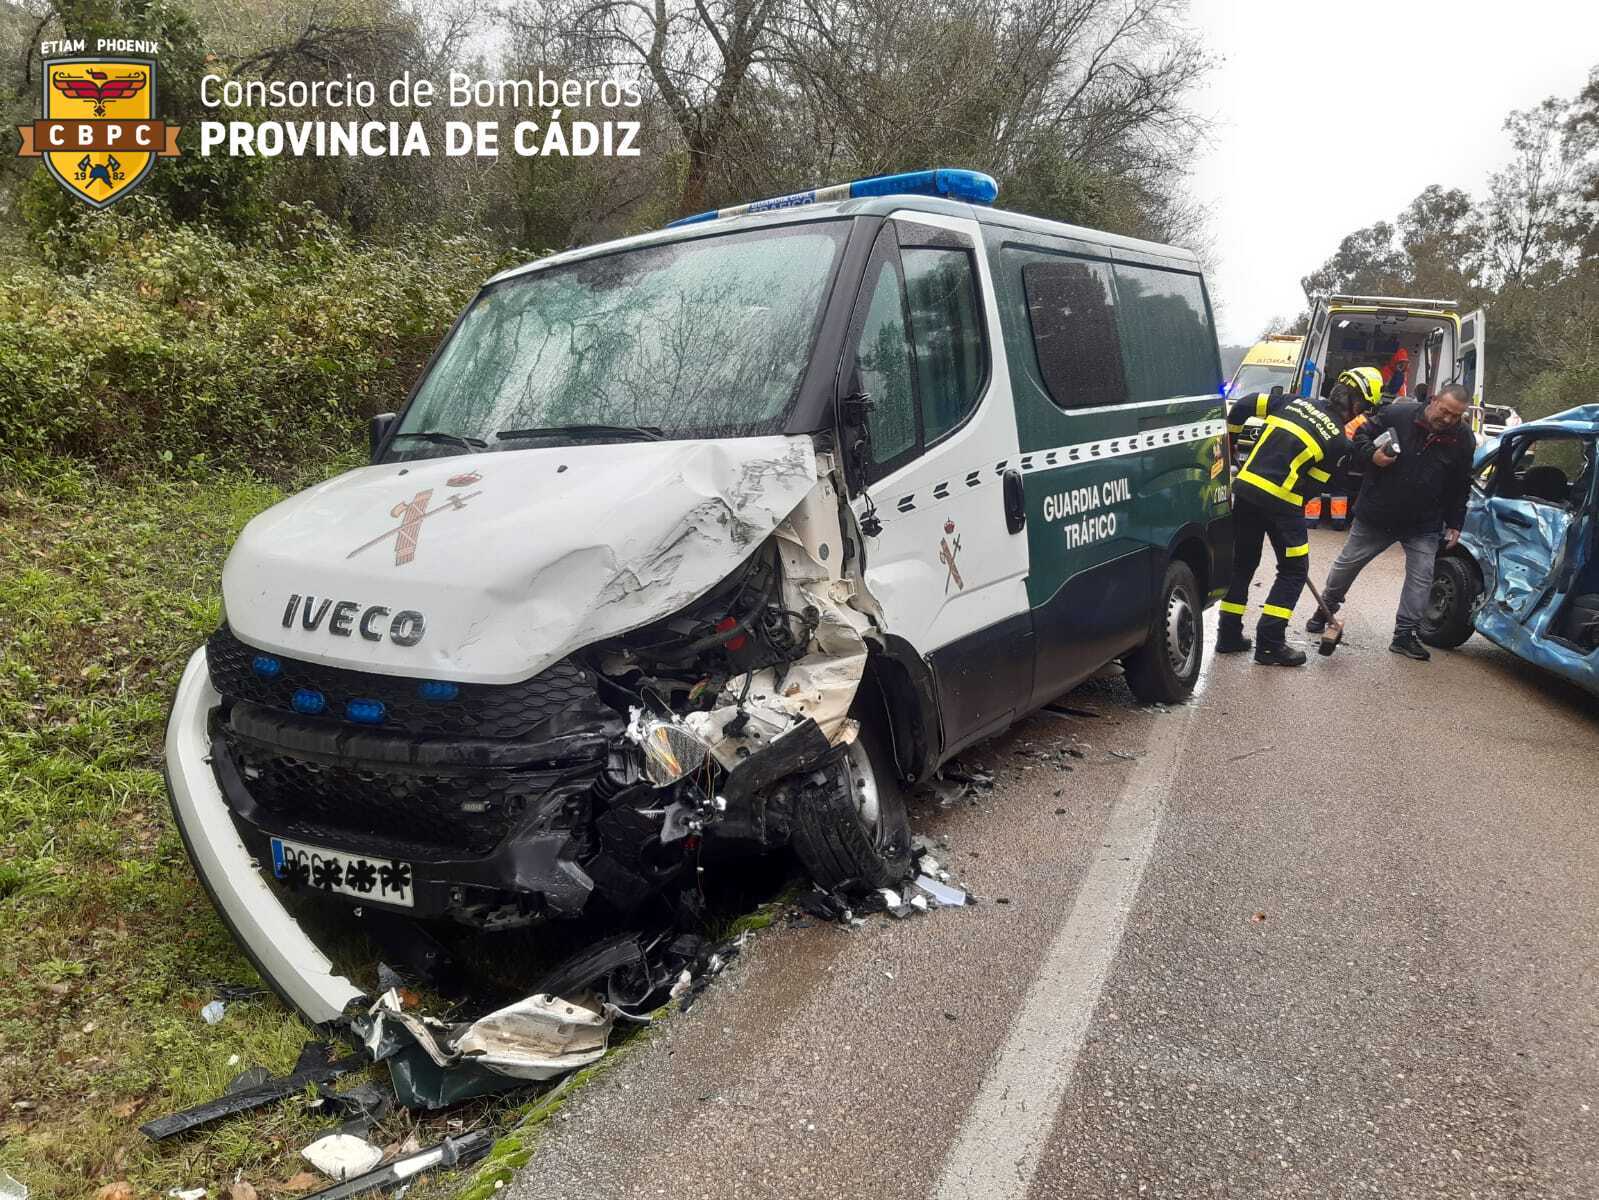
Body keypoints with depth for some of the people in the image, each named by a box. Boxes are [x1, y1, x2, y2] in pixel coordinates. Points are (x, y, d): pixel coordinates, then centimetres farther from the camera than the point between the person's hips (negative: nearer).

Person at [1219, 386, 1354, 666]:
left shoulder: (1296, 402, 11)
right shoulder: (1339, 441, 1)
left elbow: (1243, 406, 8)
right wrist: (1294, 517, 12)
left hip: (1246, 486, 5)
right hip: (1281, 499, -5)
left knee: (1242, 563, 17)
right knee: (1294, 570, 9)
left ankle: (1229, 634, 19)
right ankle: (1270, 643, 3)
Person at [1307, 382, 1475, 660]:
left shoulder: (1463, 440, -4)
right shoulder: (1397, 414, -14)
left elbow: (1461, 487, 6)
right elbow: (1361, 436, -2)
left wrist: (1454, 523, 6)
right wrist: (1371, 455, -23)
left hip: (1423, 525, 1)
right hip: (1375, 515, -1)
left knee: (1421, 577, -3)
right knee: (1347, 563, 11)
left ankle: (1405, 634, 6)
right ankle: (1326, 608, 33)